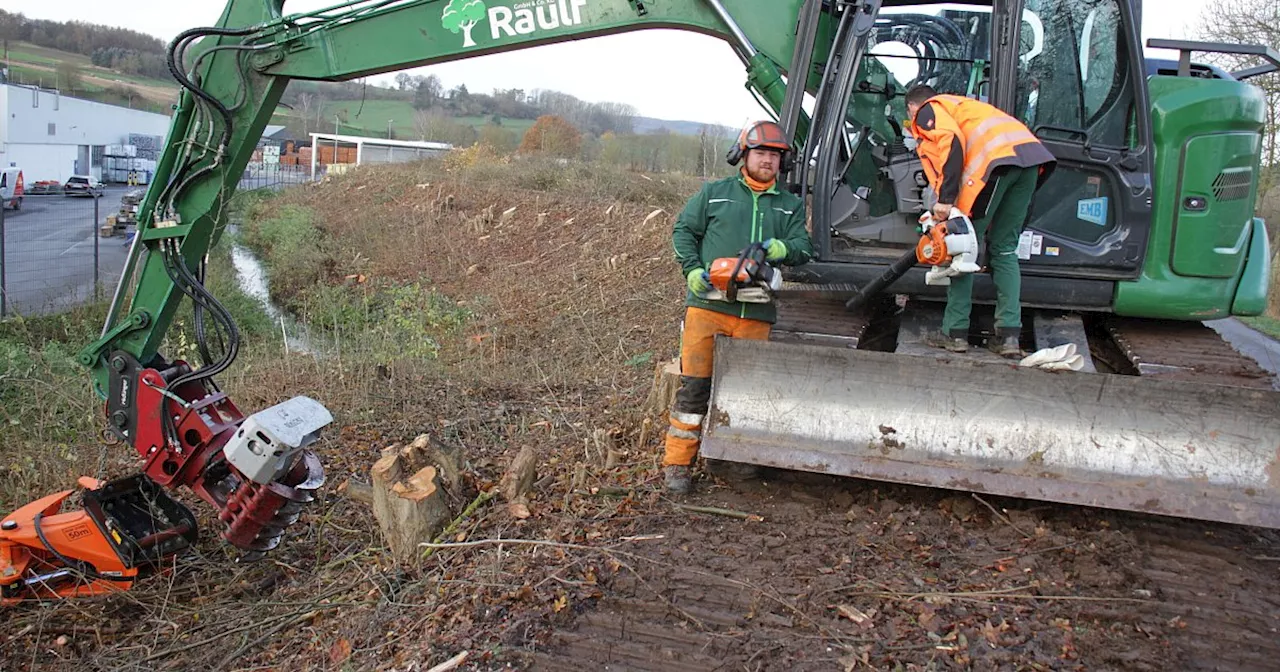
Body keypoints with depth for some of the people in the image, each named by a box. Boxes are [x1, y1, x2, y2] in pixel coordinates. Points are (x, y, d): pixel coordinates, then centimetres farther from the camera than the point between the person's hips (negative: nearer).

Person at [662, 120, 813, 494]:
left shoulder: (791, 206, 17)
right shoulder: (714, 193, 11)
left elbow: (804, 249, 7)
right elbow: (683, 231, 11)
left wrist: (784, 249, -16)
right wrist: (693, 269, -5)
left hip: (757, 315, 2)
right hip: (708, 304, -2)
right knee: (695, 384, -5)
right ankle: (677, 463, 2)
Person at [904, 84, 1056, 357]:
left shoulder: (927, 111, 15)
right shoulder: (958, 104, 39)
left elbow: (951, 142, -7)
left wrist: (945, 199, -12)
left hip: (996, 158, -7)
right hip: (1030, 153, 8)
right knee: (1004, 250, 13)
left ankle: (955, 332, 7)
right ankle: (1009, 335, 8)